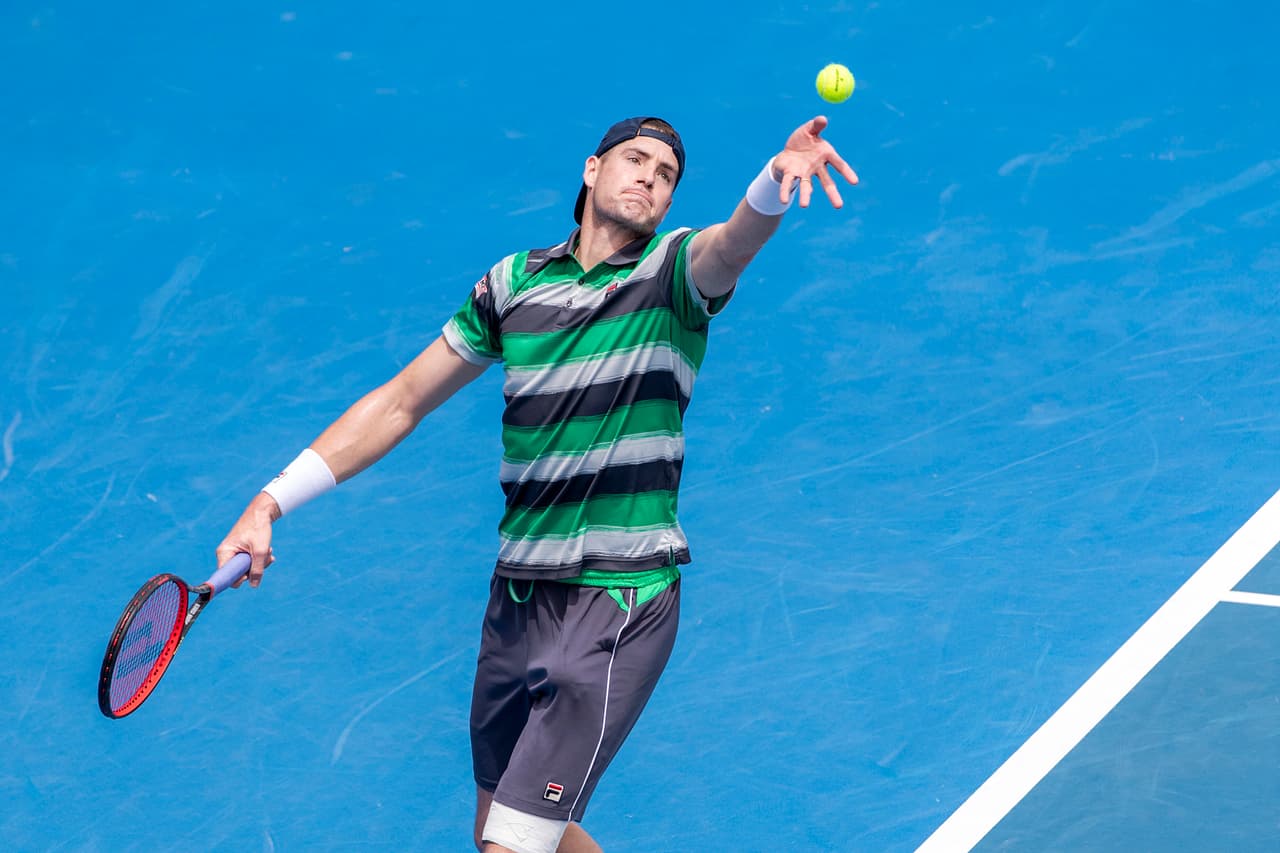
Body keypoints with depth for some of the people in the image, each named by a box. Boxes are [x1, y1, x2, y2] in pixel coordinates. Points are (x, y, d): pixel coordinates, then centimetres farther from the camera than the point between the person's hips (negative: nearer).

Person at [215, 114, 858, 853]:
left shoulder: (676, 269, -4)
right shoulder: (513, 281, 7)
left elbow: (735, 242, -28)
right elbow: (401, 402, 12)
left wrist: (777, 179, -52)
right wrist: (271, 503, 6)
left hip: (617, 604, -6)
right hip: (517, 597, 6)